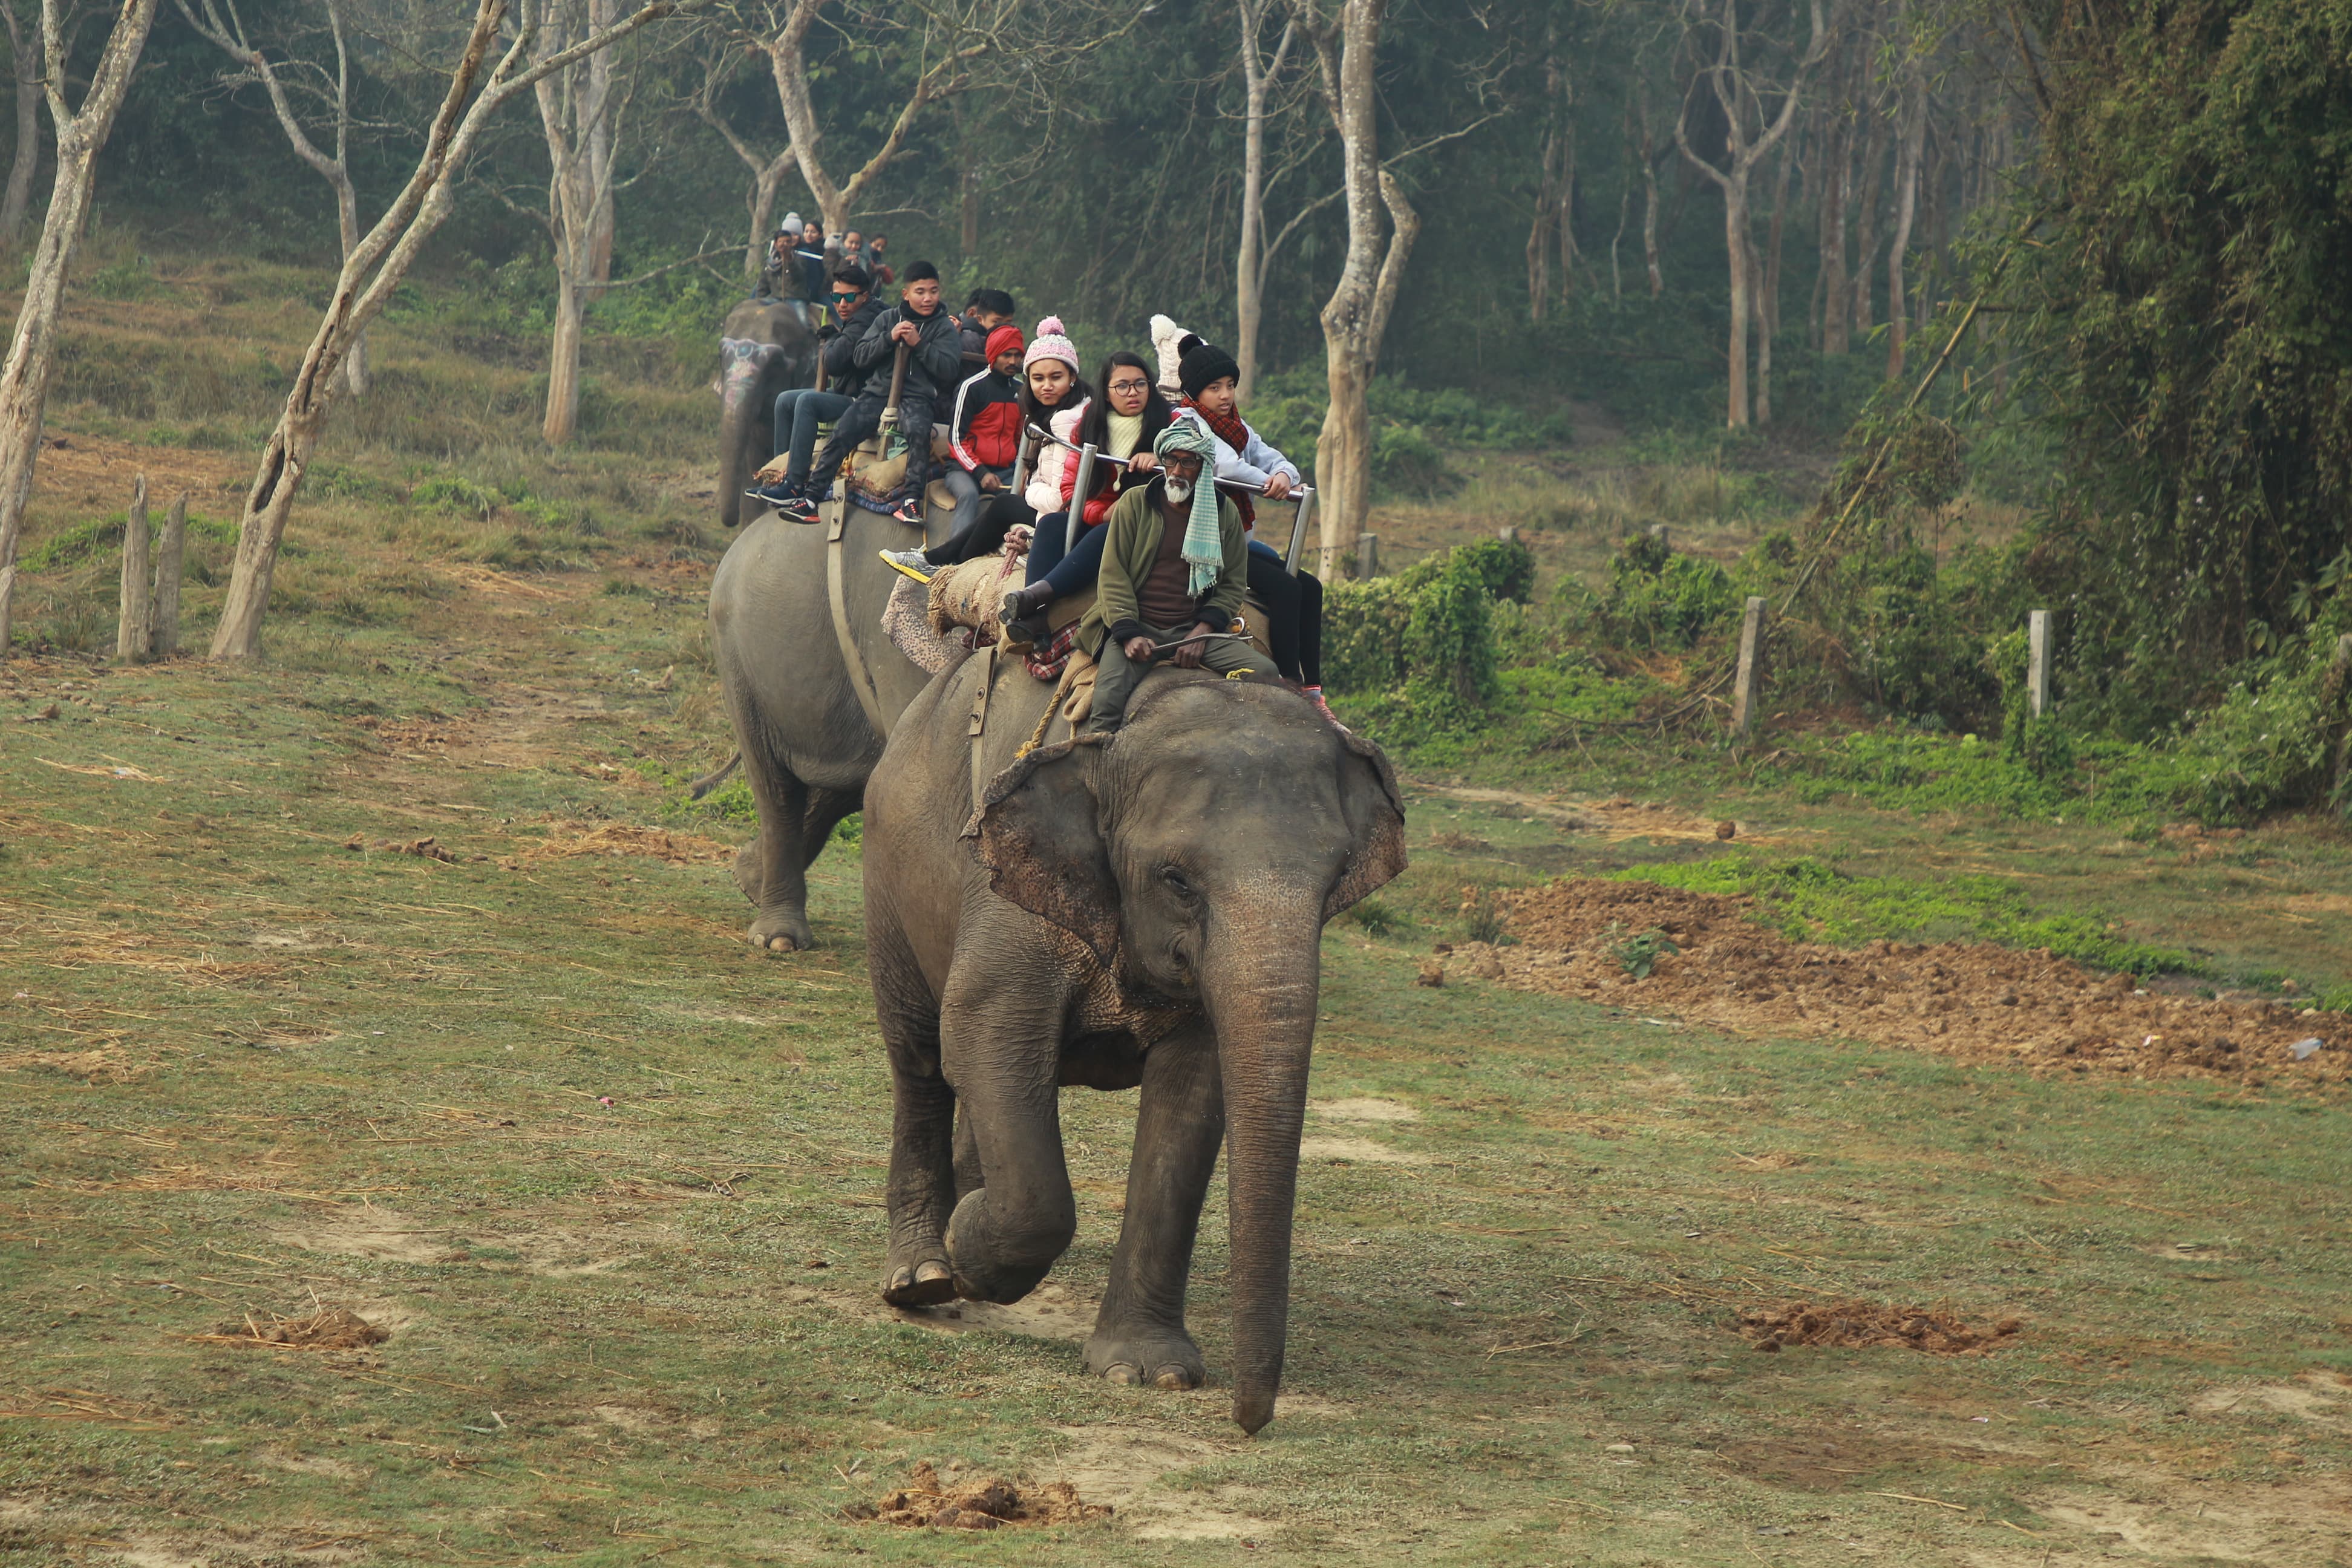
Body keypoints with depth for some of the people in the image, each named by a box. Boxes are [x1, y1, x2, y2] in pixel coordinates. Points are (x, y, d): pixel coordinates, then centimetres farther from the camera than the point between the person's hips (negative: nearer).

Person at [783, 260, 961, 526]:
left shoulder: (944, 327, 8)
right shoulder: (888, 318, 15)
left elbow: (949, 370, -4)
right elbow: (860, 357, 8)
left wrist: (918, 344, -11)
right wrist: (889, 338, -7)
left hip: (916, 397, -2)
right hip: (877, 392, 2)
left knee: (918, 431, -36)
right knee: (841, 435, -17)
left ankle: (913, 500, -33)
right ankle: (810, 498, -16)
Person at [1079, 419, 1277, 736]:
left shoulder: (1225, 513, 11)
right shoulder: (1135, 503, 6)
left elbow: (1232, 585, 10)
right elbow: (1113, 576, 2)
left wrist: (1202, 633, -7)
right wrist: (1129, 634, -12)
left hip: (1196, 629, 2)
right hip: (1138, 625, -2)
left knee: (1264, 672, -20)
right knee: (1108, 698, -29)